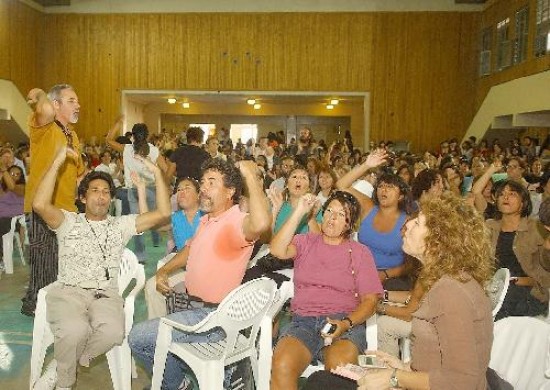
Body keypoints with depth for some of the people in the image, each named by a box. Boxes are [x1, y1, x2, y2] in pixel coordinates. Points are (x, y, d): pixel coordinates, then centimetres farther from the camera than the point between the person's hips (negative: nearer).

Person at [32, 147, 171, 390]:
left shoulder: (122, 225, 18)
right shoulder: (69, 221, 13)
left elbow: (163, 213, 8)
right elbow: (40, 205, -9)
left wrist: (157, 173, 1)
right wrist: (57, 163, -8)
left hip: (106, 294, 2)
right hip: (68, 290, -2)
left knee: (113, 332, -32)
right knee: (75, 330, -36)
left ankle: (56, 370, -5)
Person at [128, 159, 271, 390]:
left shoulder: (236, 222, -23)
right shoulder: (207, 220, 9)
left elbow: (261, 224, -48)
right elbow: (190, 249, 27)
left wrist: (251, 175, -38)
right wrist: (164, 271, 14)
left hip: (213, 317, -10)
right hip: (194, 308, 10)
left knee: (138, 337, -9)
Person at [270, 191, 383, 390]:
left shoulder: (360, 252, 14)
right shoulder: (305, 242, 17)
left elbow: (370, 300, 7)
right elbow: (278, 250, -5)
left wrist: (346, 323, -12)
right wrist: (299, 212, -7)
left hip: (346, 322, -1)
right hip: (303, 321, 1)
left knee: (340, 367, -35)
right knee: (281, 365, -30)